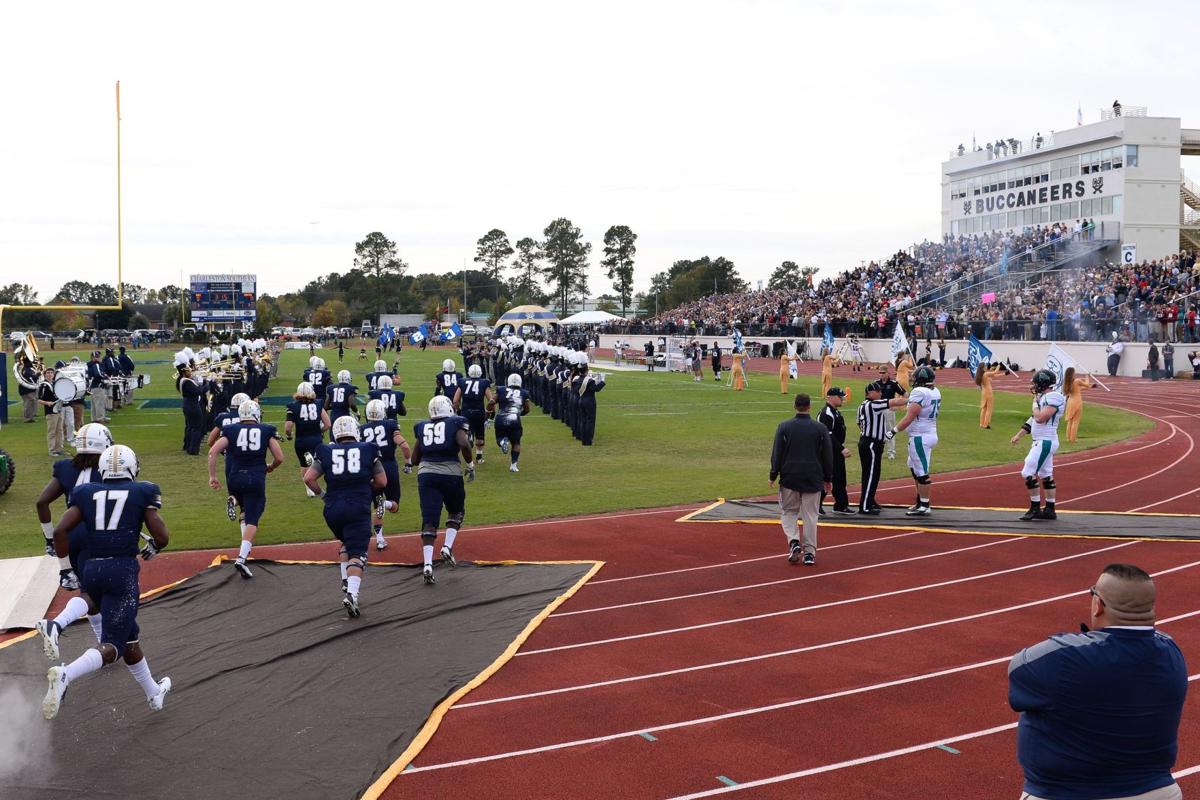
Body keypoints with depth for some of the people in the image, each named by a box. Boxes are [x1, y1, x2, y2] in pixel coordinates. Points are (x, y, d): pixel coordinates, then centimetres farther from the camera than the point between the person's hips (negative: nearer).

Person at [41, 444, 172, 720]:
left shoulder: (86, 493, 11)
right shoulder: (141, 492, 4)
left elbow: (60, 531, 0)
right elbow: (162, 536, -1)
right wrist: (153, 547, 21)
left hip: (91, 570, 5)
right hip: (123, 570, -5)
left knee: (129, 635, 20)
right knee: (112, 645, -6)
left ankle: (154, 693, 33)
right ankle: (65, 675, -34)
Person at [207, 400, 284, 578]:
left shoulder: (231, 430, 7)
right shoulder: (267, 431, 5)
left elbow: (213, 451, -3)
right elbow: (279, 458, 3)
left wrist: (212, 476, 1)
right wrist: (271, 467, 24)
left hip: (235, 478, 2)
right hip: (256, 479, -2)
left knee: (247, 510, 31)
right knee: (251, 520, -2)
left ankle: (234, 501, -1)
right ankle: (241, 558, -17)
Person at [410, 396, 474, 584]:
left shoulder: (422, 427, 14)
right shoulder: (456, 423, 3)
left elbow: (414, 460, 15)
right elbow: (464, 444, -16)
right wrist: (470, 465, -2)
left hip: (426, 475, 2)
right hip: (450, 474, -2)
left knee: (429, 520, -1)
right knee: (456, 512, 23)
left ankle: (427, 564, -13)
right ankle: (447, 547, 4)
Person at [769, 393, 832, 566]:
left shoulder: (784, 427, -4)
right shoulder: (820, 428, 0)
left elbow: (777, 453, -3)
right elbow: (828, 455, 4)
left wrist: (773, 475, 5)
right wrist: (828, 478, 13)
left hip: (789, 477, -1)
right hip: (813, 479, 1)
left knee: (789, 511, 13)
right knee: (810, 515, 6)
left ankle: (793, 541, -9)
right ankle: (809, 552, 5)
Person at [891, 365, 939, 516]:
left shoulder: (919, 393, -18)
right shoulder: (936, 392, 8)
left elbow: (909, 417, -19)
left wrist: (894, 431, -13)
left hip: (920, 437, -9)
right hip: (931, 434, 9)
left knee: (921, 472, -2)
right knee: (914, 468, 21)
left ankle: (924, 507, 5)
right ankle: (920, 501, 29)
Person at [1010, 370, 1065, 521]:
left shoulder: (1054, 398, -17)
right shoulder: (1045, 397, 13)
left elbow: (1040, 418, -25)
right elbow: (1034, 419, 20)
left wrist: (1035, 404, -8)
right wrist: (1019, 435, 22)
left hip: (1045, 442, -10)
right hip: (1043, 442, 10)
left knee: (1029, 473, -9)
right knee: (1046, 475, 13)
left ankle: (1035, 508, -2)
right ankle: (1049, 509, 19)